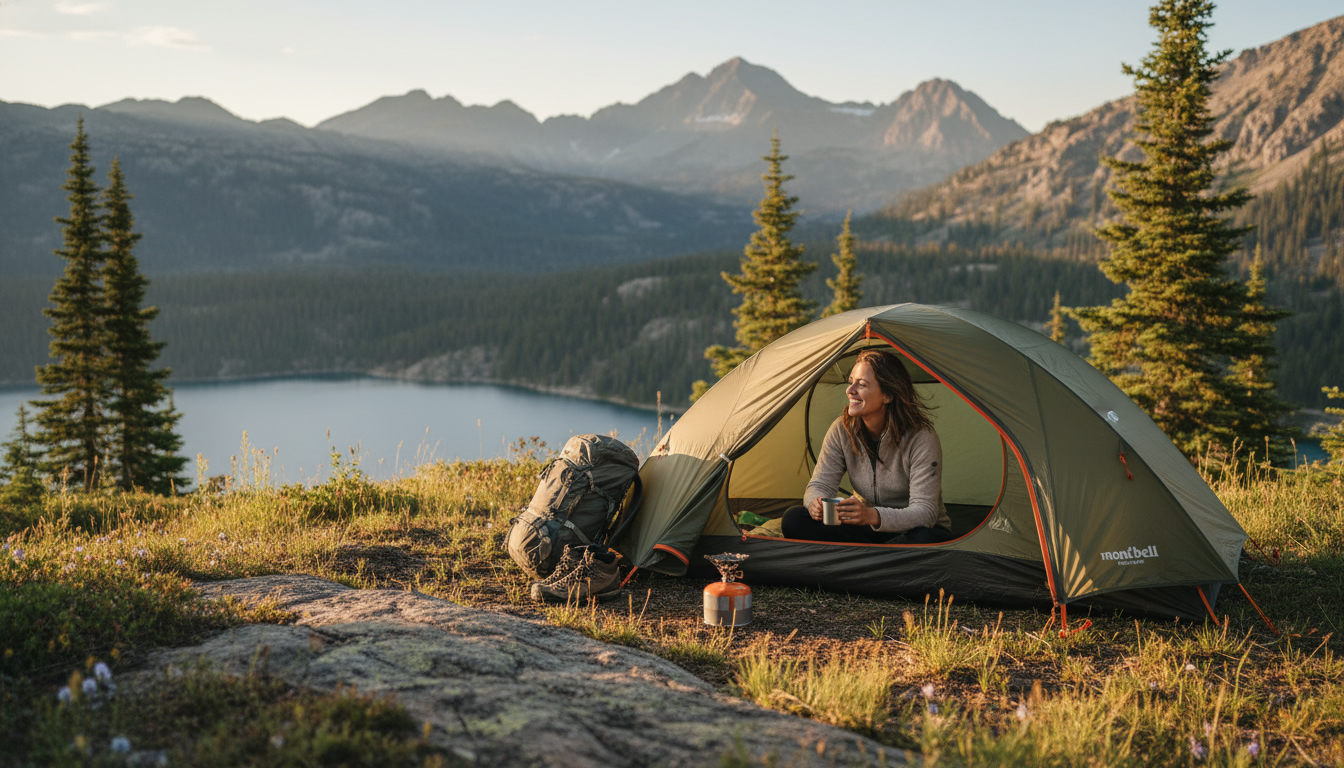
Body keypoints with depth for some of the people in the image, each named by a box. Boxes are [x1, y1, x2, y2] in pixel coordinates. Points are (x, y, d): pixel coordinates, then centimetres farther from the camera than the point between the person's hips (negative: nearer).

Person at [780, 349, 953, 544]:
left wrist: (873, 516, -46)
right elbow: (820, 484, -6)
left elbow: (925, 512, -27)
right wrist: (816, 502, -34)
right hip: (867, 528, 4)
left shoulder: (921, 439, -21)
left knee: (927, 540, -42)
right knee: (793, 519, -19)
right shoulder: (842, 429, -7)